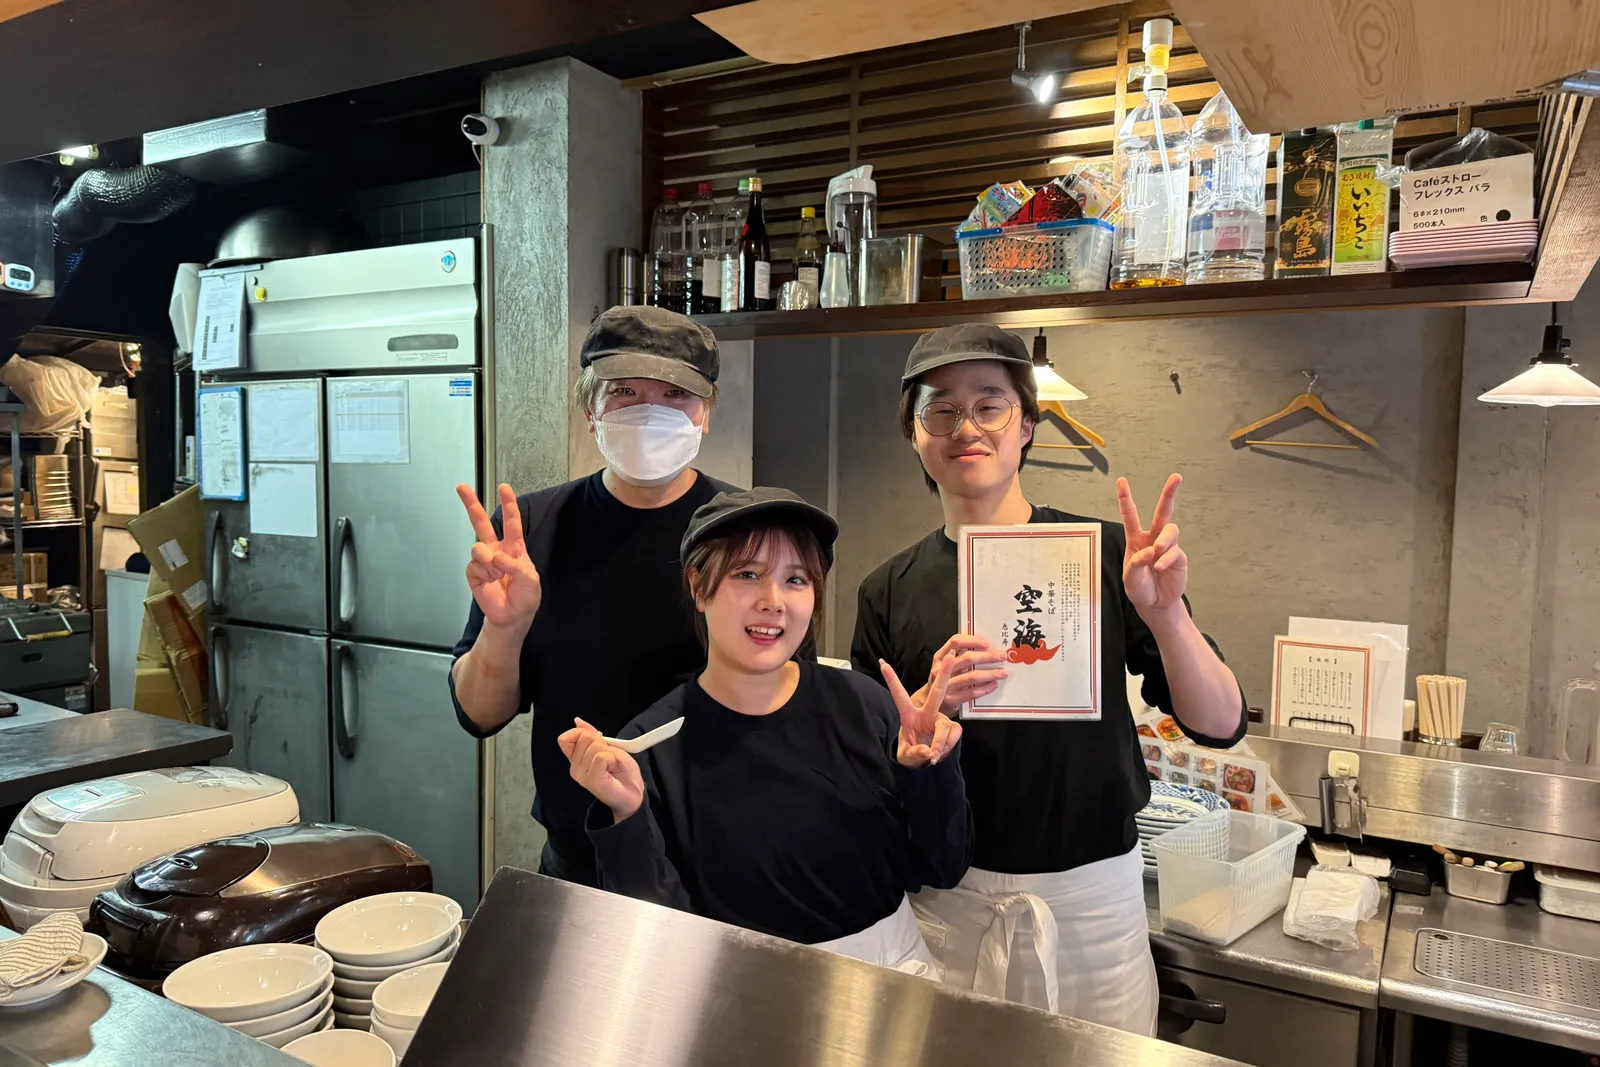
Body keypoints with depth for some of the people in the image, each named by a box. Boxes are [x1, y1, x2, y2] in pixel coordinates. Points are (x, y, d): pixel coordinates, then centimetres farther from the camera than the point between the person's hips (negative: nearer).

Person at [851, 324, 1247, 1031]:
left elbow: (1221, 725, -9)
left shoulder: (1103, 554, -7)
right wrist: (930, 709, -20)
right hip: (948, 900, 1)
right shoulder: (890, 592, -3)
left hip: (1092, 896, 0)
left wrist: (1165, 615, -26)